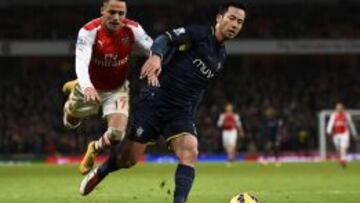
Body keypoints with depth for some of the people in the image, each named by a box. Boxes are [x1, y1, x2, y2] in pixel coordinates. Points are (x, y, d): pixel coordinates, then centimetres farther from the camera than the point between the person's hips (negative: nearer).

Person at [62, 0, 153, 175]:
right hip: (90, 88, -1)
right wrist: (86, 86, -60)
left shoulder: (133, 30, -20)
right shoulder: (89, 31, -29)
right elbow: (81, 62, -41)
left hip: (117, 90, 1)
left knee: (117, 134, -16)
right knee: (71, 123, 18)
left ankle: (95, 149, 21)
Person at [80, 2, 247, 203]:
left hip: (181, 112, 5)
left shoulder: (221, 57, 12)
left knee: (190, 152, -23)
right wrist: (156, 56, -47)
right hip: (155, 102, -5)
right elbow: (166, 39, -26)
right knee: (129, 159, 3)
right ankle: (99, 173, 35)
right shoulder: (199, 33, -9)